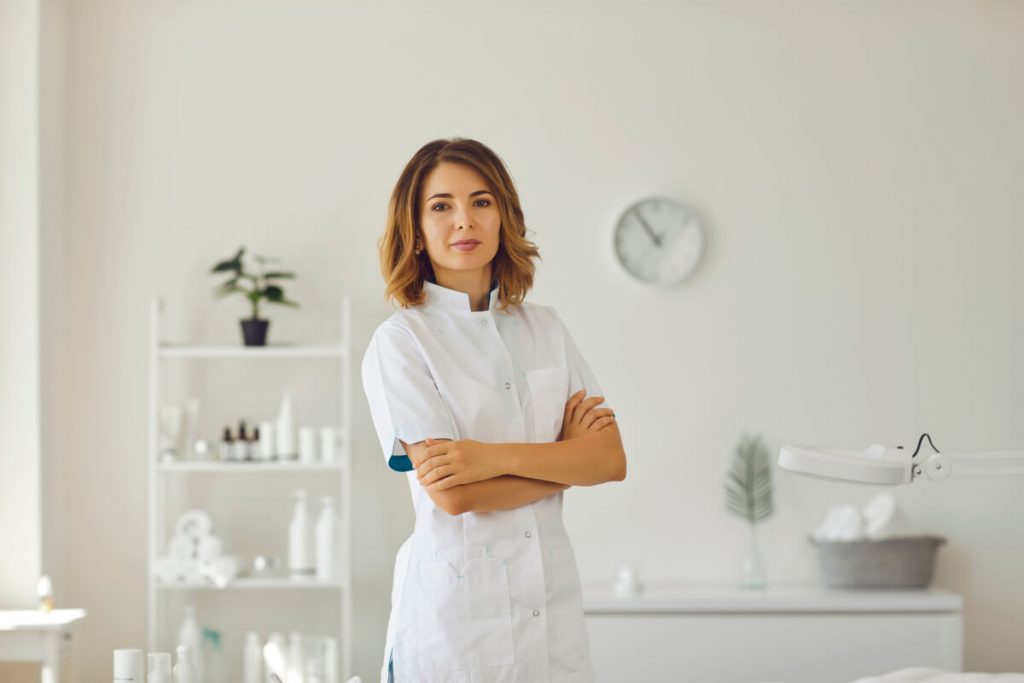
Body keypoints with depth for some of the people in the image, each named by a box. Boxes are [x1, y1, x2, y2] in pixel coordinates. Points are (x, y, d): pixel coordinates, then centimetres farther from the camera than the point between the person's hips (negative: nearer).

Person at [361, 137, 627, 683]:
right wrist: (564, 454, -5)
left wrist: (497, 456, -17)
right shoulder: (400, 341, -7)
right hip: (456, 606, -4)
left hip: (553, 601, 4)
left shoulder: (545, 329, 8)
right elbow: (451, 494, -16)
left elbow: (611, 460, -3)